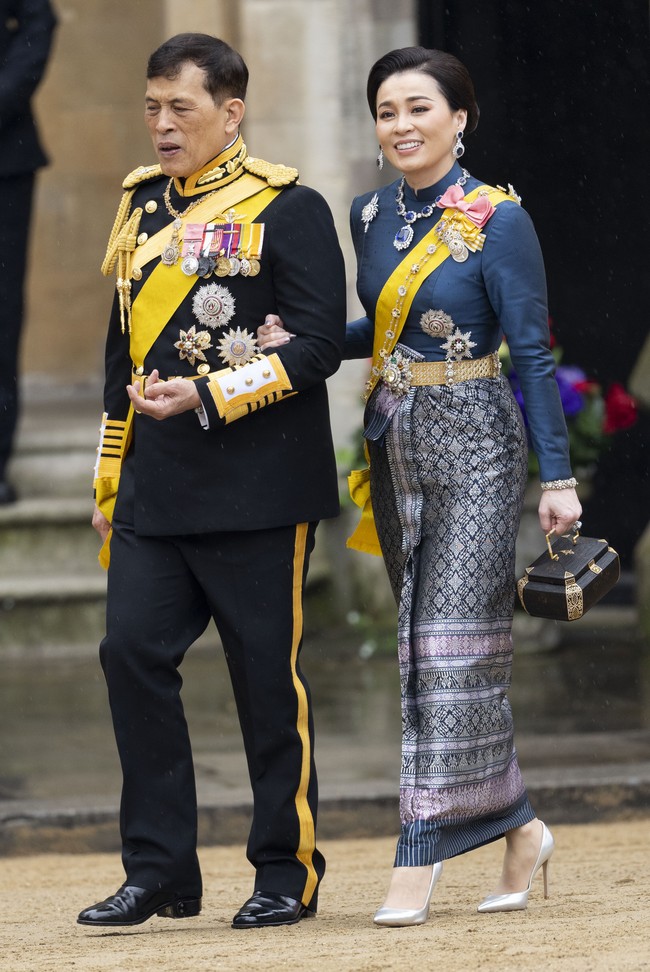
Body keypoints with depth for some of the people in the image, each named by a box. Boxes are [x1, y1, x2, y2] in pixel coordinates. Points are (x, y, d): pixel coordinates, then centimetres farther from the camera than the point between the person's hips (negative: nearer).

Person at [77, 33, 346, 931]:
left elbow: (318, 344, -12)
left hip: (258, 490, -6)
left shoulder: (286, 209, -6)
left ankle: (287, 872, 12)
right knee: (133, 653, -4)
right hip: (155, 489, 6)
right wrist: (110, 483, 20)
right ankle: (159, 872, 3)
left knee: (267, 675, 1)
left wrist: (205, 398, -20)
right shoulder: (142, 208, 14)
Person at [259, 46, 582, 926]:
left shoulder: (498, 221, -11)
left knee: (452, 647, -9)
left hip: (474, 452, -7)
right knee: (425, 648, 9)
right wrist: (302, 345, 3)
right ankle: (519, 828, 21)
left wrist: (557, 477, -11)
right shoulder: (373, 217, 8)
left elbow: (533, 352, -10)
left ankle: (422, 856, -9)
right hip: (396, 448, 7)